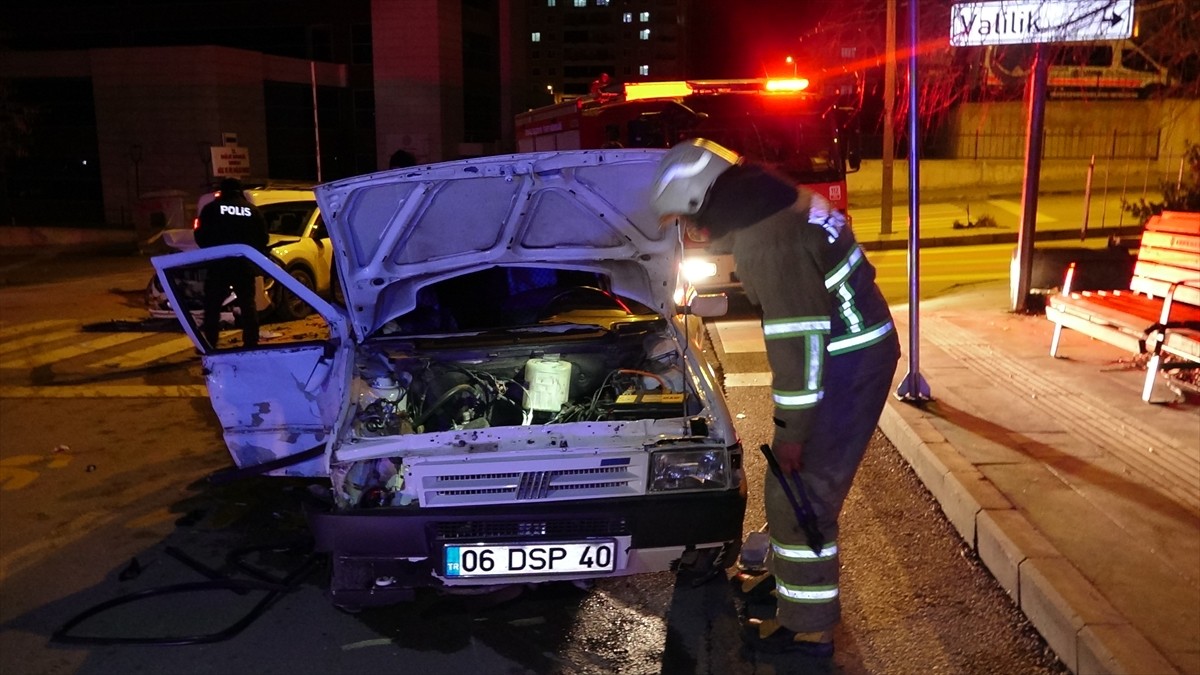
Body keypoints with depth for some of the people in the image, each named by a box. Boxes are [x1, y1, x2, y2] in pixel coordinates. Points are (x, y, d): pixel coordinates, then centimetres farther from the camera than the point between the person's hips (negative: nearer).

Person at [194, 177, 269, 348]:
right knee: (248, 305, 8)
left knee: (212, 306, 5)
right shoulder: (253, 210, 10)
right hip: (245, 265, 2)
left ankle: (209, 345, 3)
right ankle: (251, 343, 6)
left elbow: (200, 235, 0)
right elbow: (263, 238, 7)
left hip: (218, 264, -2)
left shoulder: (211, 208, 3)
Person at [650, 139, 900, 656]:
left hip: (847, 362, -10)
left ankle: (807, 625, 13)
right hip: (850, 349, 10)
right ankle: (785, 575, 40)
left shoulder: (766, 237, -25)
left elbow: (799, 333, -26)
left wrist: (793, 427, -20)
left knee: (801, 491, -1)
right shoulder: (775, 205, 8)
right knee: (798, 483, 22)